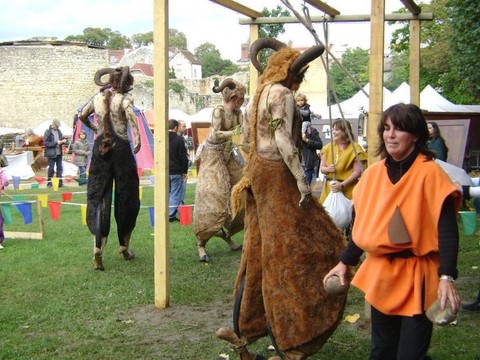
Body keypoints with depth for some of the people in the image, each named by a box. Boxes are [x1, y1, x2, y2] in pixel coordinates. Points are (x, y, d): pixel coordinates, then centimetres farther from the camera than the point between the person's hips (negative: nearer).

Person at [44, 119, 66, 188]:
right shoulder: (48, 132, -8)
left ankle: (60, 182, 14)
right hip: (51, 154, -6)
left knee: (60, 168, 8)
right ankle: (49, 183, 9)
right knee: (51, 169, -1)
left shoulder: (59, 131, 10)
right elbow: (46, 143, -14)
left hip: (59, 153, 6)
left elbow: (62, 138, 21)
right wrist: (56, 142, -20)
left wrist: (63, 141, -2)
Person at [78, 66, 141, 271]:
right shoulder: (124, 98, -3)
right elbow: (130, 115, -24)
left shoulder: (98, 97, 11)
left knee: (98, 197, 2)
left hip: (100, 148, 4)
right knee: (126, 198, 10)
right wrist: (137, 138, -28)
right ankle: (124, 247, 20)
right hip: (120, 147, -4)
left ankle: (98, 249, -15)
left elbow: (82, 116, 21)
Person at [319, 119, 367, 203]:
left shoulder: (354, 147, -3)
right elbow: (321, 168, 14)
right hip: (329, 189, 4)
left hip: (348, 190, -4)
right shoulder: (328, 147, 12)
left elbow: (358, 172, -8)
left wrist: (342, 185, -16)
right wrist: (328, 169, -10)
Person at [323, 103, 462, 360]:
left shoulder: (429, 172, -12)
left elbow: (446, 228, -16)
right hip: (380, 272, 5)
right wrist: (344, 263, 13)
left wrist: (446, 277, -25)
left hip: (417, 274, -5)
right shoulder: (374, 173, 4)